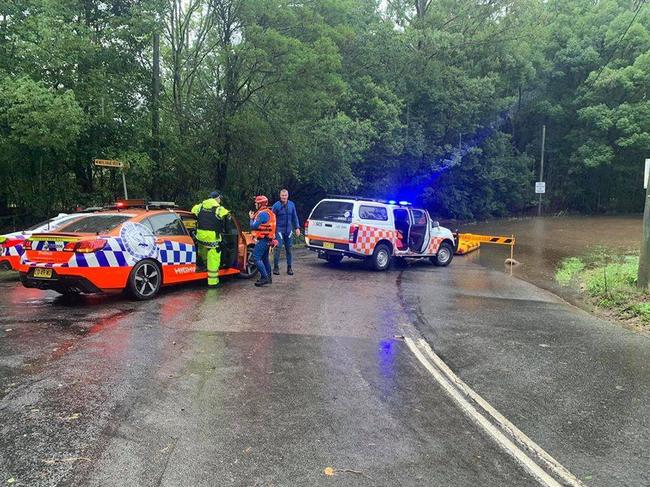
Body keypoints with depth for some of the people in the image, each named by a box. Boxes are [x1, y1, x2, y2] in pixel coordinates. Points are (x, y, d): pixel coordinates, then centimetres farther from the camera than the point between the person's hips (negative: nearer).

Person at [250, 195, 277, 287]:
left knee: (256, 257, -10)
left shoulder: (262, 214, -17)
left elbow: (253, 226, -17)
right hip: (268, 239, 10)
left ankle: (264, 277, -14)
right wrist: (254, 217, 14)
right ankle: (268, 277, 23)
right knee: (265, 258, 18)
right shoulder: (269, 212, 14)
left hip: (263, 240, -10)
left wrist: (251, 218, 0)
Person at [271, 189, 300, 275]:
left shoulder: (291, 205, 3)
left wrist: (297, 227, 5)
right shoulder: (276, 205, -7)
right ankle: (276, 267, 3)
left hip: (289, 230, 3)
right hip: (279, 230, -3)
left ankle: (289, 267, 16)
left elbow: (295, 217, 11)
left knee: (289, 249, 8)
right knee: (278, 248, -7)